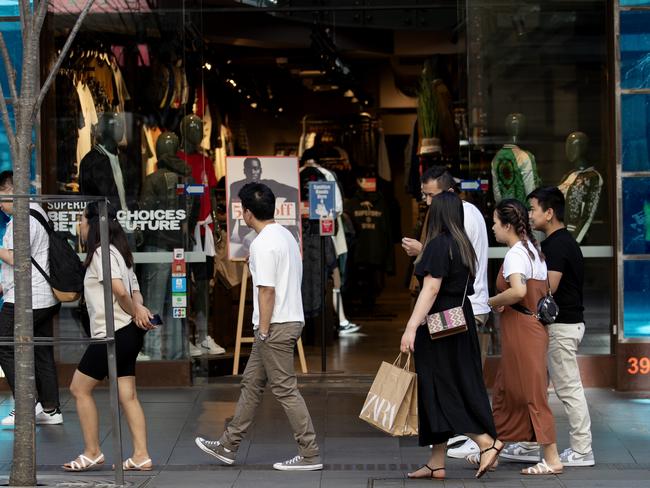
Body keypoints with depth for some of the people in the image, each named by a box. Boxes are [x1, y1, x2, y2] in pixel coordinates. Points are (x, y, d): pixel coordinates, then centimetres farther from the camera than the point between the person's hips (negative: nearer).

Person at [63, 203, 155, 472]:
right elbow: (135, 291, 14)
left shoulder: (101, 252, -12)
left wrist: (135, 313, -9)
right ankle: (141, 456, 6)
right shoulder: (117, 252, 17)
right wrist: (139, 310, -6)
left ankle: (92, 453, 8)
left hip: (113, 333, -9)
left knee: (79, 388, 3)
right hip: (129, 333, 9)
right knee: (128, 395, 8)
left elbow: (119, 290, -25)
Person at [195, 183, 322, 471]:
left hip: (276, 327, -10)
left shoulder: (263, 244, -17)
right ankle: (228, 446, 24)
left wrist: (264, 331, -16)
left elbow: (267, 290, -21)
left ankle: (310, 455, -1)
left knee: (285, 390, -5)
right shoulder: (286, 236, 14)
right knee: (252, 383, 16)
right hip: (290, 320, 10)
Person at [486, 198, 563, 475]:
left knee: (531, 395, -3)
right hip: (533, 325, 10)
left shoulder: (515, 254, -16)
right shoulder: (533, 249, 14)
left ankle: (552, 459, 2)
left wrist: (493, 302, -15)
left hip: (521, 329, -10)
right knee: (505, 392, 15)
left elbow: (518, 291, -33)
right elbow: (544, 291, 20)